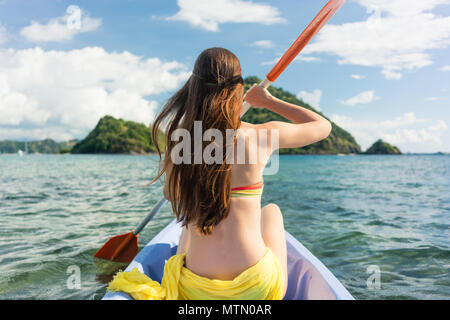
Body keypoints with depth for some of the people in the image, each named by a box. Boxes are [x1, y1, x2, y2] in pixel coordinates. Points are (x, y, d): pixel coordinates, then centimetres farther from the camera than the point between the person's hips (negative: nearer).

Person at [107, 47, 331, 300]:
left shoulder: (177, 141, -5)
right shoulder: (261, 136, -11)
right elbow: (323, 126, 8)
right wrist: (269, 101, 17)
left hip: (195, 291, 2)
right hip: (256, 289, -1)